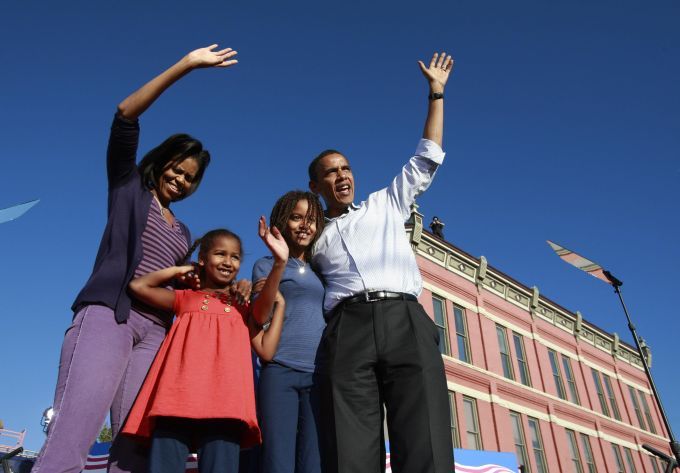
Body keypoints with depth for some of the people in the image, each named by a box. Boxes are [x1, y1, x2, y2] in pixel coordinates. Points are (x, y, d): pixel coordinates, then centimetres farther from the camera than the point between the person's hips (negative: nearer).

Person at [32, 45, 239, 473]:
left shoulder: (183, 234, 27)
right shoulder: (129, 186, 15)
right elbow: (125, 116, 2)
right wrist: (186, 65, 0)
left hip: (154, 330, 5)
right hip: (108, 313, -5)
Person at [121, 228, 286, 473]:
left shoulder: (243, 308, 24)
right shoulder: (185, 299, 23)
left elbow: (266, 351, 13)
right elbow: (138, 285, 14)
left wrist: (279, 303, 12)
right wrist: (181, 269, 19)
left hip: (224, 403, 0)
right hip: (178, 400, 0)